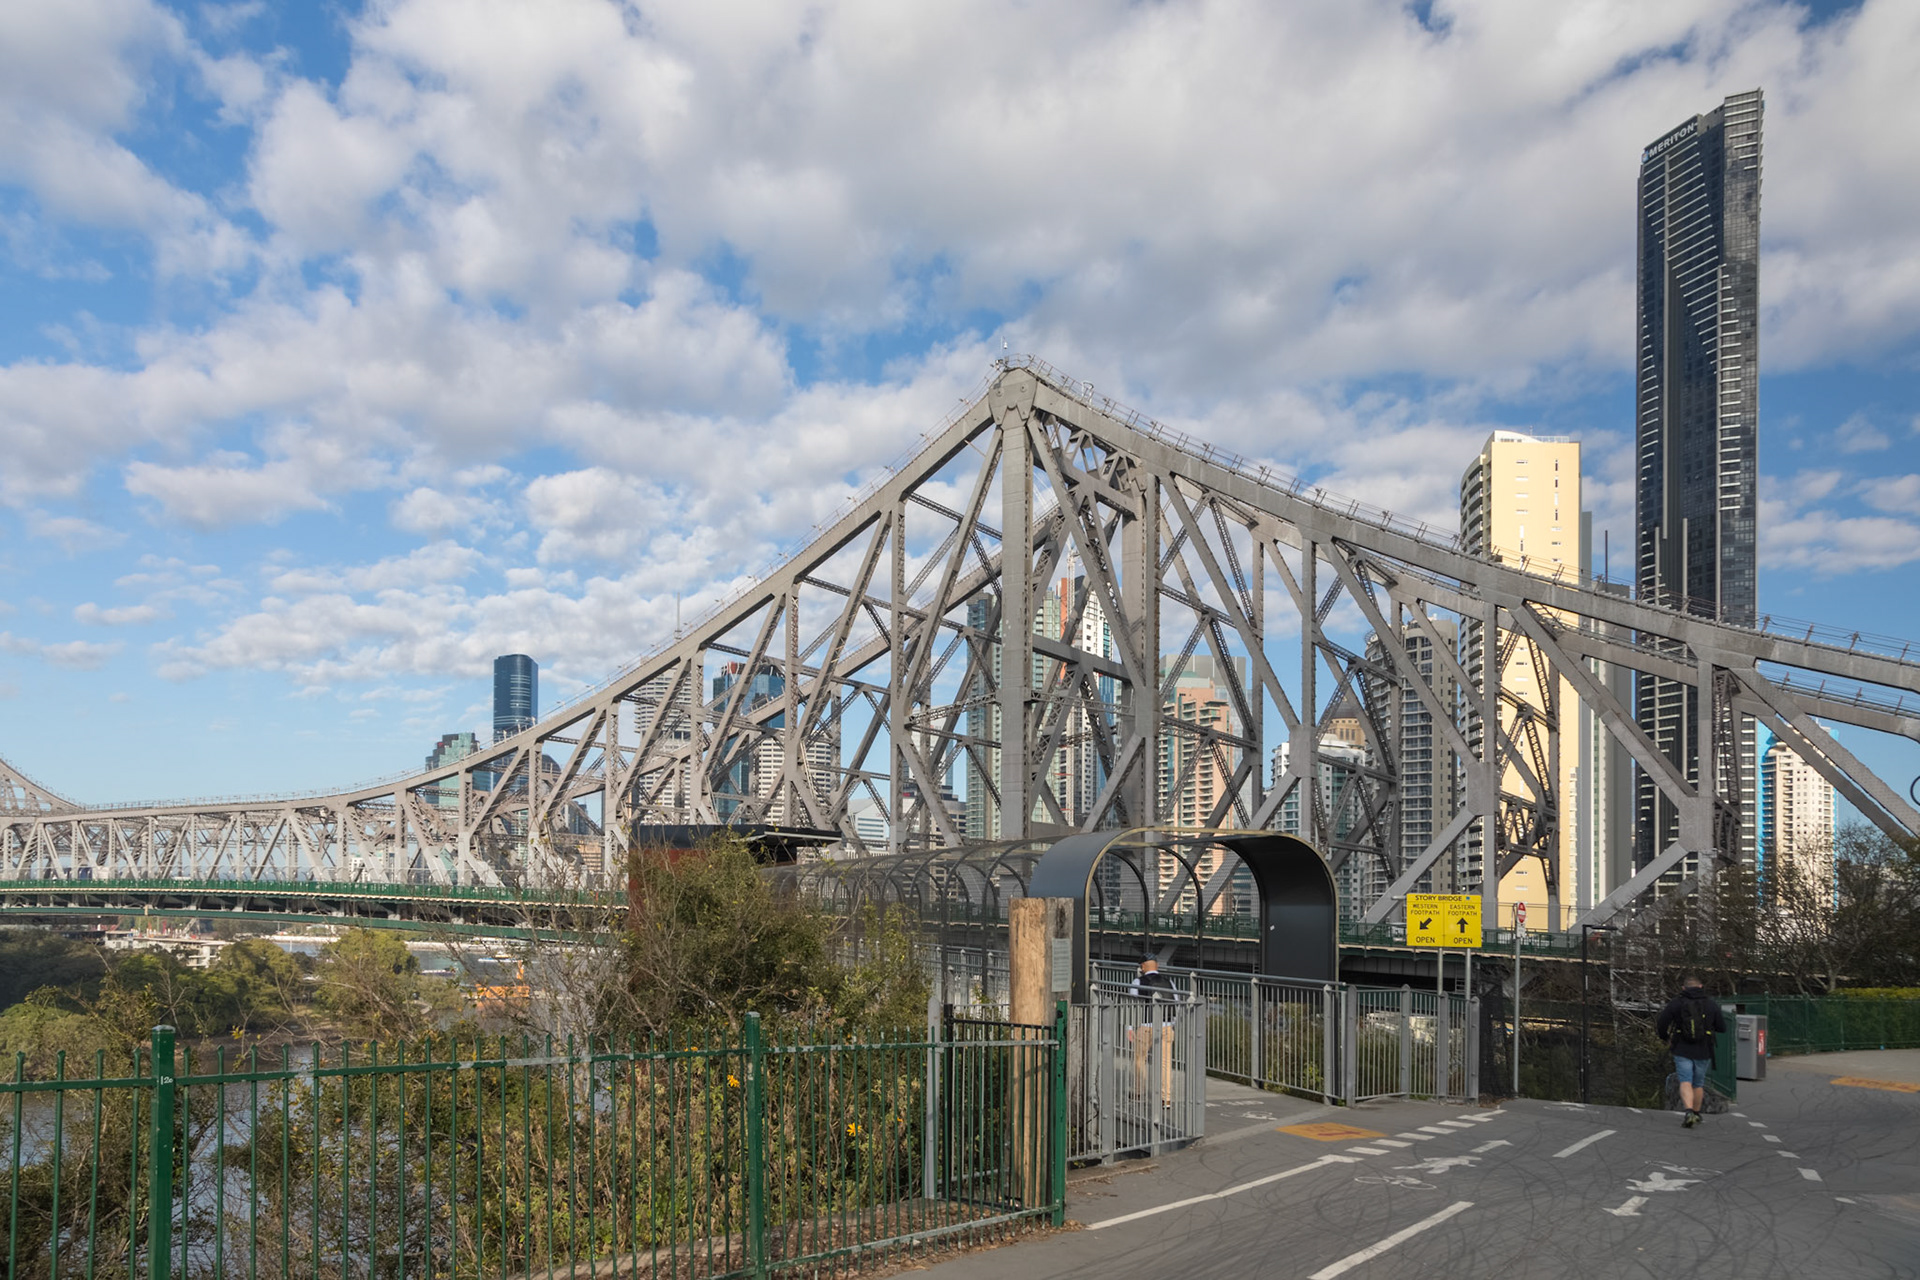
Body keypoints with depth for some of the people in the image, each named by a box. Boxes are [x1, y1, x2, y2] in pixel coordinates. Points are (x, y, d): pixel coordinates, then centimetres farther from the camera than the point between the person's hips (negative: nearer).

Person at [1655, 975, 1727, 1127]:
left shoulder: (1676, 1003, -3)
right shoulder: (1711, 1004, 2)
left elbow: (1660, 1025, -3)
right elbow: (1722, 1028, 7)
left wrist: (1665, 1038, 16)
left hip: (1682, 1051, -2)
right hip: (1703, 1052, 2)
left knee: (1685, 1082, -6)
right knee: (1698, 1084, 17)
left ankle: (1689, 1112, -26)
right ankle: (1696, 1114, 28)